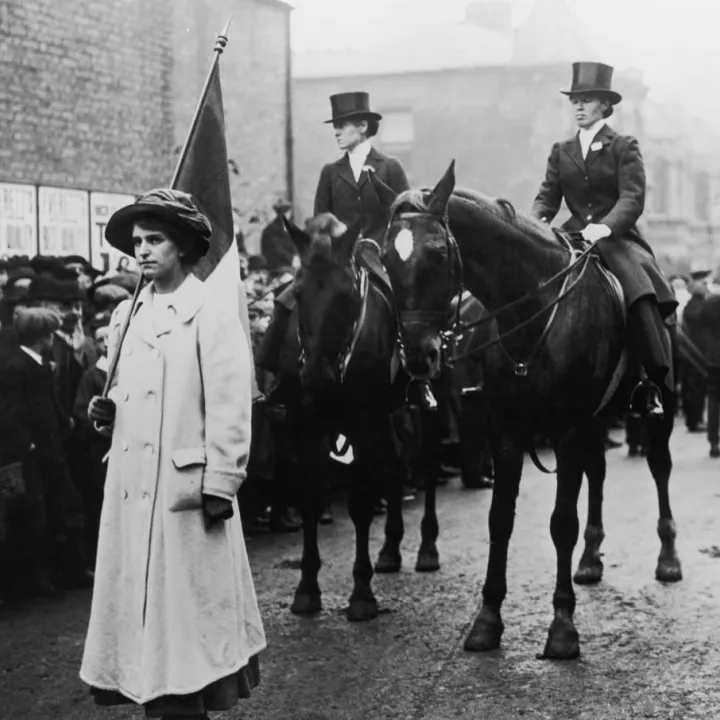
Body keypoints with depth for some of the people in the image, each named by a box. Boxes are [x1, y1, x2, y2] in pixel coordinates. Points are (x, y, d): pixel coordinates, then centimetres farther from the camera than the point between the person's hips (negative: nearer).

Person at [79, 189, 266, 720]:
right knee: (141, 610, 9)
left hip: (187, 490, -6)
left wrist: (219, 490, -17)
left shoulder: (213, 315, -7)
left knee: (189, 612, 0)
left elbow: (230, 410, -12)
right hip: (130, 489, 7)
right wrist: (107, 411, 2)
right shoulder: (126, 316, 14)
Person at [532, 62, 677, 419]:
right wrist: (538, 221, -14)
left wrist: (605, 226, -28)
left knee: (641, 295, -30)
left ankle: (654, 382, -30)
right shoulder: (561, 151, 17)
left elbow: (633, 198, -9)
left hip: (617, 237, -4)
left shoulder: (624, 147, 3)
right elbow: (548, 195, 10)